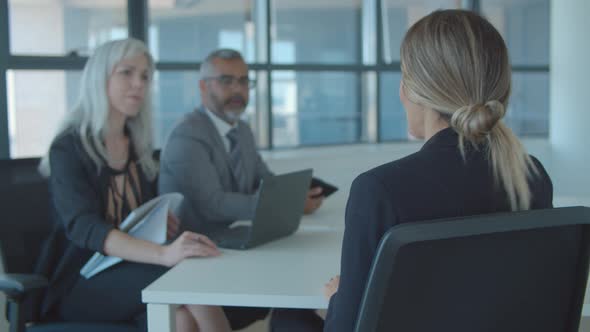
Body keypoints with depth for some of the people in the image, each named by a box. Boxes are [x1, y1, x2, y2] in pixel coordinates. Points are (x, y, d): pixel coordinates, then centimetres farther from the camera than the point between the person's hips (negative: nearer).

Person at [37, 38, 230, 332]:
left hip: (130, 271, 5)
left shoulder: (137, 146, 11)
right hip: (81, 283, -5)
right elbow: (83, 227, -26)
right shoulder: (68, 149, -10)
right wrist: (163, 253, -43)